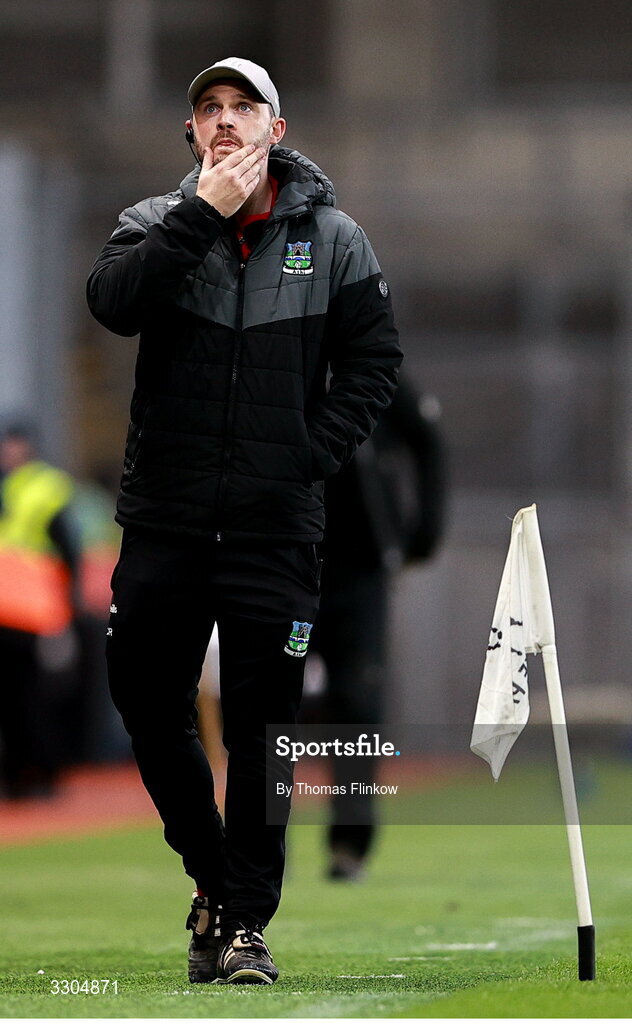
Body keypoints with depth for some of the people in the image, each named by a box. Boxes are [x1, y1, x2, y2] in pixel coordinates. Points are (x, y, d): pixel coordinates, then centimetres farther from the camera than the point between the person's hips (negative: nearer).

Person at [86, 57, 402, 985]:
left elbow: (374, 361, 7)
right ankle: (212, 875, 25)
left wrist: (311, 455, -4)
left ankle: (246, 919, 5)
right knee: (149, 710, 4)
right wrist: (206, 211, -19)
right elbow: (113, 302, -15)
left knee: (261, 729, -3)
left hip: (276, 527, -1)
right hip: (164, 519, 1)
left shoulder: (333, 239, 5)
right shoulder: (159, 224, 5)